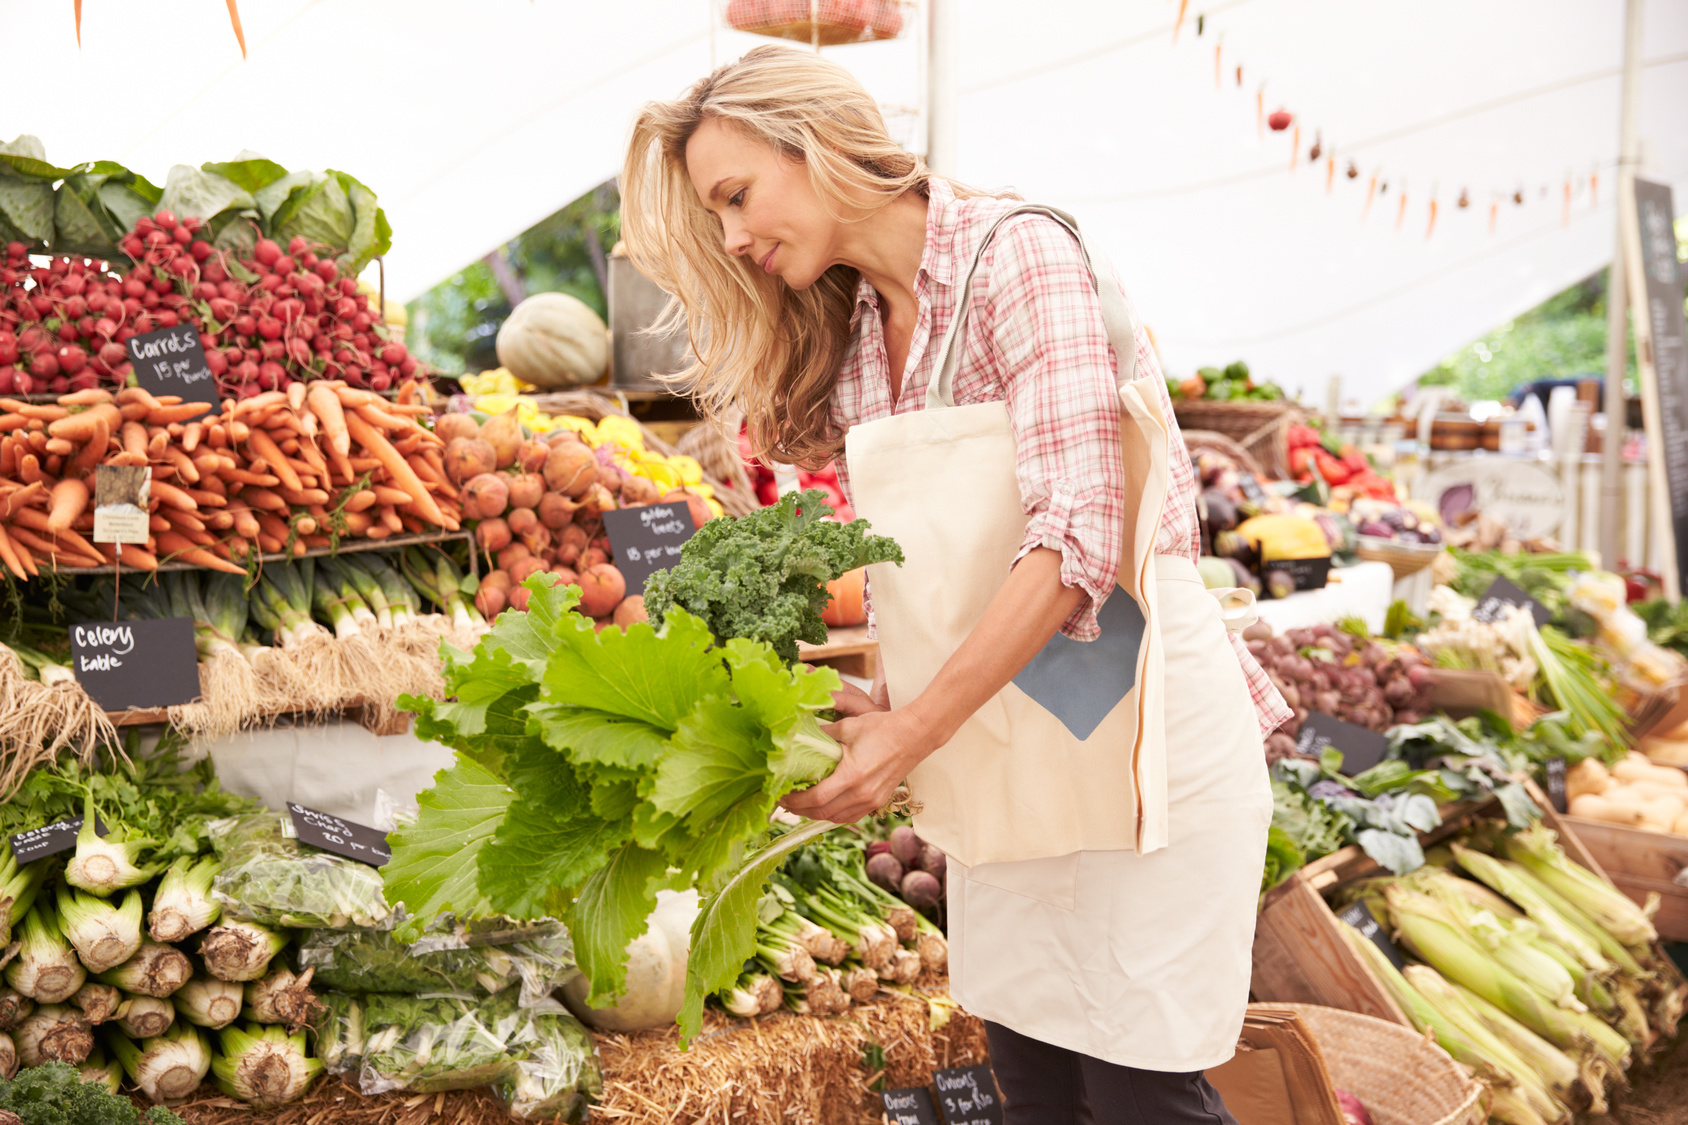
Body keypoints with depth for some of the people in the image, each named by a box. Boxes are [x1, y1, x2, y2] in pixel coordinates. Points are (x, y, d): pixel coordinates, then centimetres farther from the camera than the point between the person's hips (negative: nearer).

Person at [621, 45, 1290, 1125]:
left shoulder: (1017, 253, -12)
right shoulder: (846, 338, 10)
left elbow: (1074, 537, -21)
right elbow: (923, 575, 12)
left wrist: (912, 733, -20)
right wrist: (881, 703, -5)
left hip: (1128, 734, -7)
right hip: (995, 757, 7)